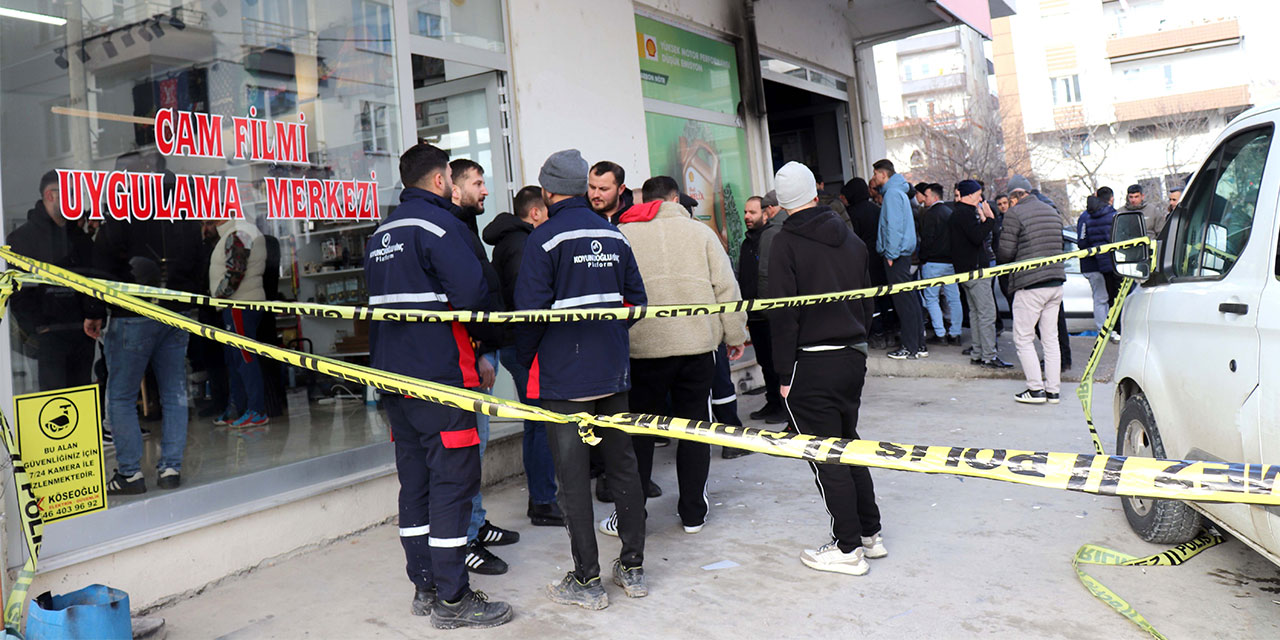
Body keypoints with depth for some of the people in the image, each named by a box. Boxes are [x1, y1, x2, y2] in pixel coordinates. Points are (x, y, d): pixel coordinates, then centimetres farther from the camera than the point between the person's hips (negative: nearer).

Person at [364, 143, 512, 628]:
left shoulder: (382, 232, 16)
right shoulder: (439, 223, -11)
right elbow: (473, 293, -21)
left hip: (393, 375, 9)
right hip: (439, 375, -9)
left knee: (416, 479, 14)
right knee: (453, 480, -3)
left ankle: (425, 587, 23)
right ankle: (451, 599, 2)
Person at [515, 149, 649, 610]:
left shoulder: (545, 238, -10)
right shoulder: (614, 235, 7)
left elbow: (530, 311, -14)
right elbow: (636, 297, 12)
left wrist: (527, 361, 1)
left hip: (564, 377, -6)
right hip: (614, 372, 6)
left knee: (573, 477, 2)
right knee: (622, 466, 13)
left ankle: (586, 579, 9)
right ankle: (633, 567, 22)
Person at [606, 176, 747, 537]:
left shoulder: (621, 235, 5)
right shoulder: (700, 232, 7)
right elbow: (726, 288, 5)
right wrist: (735, 335, 14)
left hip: (642, 348, -1)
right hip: (698, 344, 1)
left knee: (639, 432, 8)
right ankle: (693, 513, 18)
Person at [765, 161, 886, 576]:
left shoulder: (787, 242, -9)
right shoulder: (851, 239, 10)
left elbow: (784, 313, -12)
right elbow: (867, 302, 15)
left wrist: (784, 373, -8)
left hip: (812, 363, -7)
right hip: (854, 356, 7)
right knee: (848, 444, 19)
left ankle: (848, 548, 9)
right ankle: (870, 534, 27)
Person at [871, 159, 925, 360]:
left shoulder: (893, 193, -11)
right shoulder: (898, 192, 19)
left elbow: (894, 226, -18)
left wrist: (891, 254, -18)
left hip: (896, 254, -10)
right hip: (902, 253, 10)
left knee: (903, 300, -7)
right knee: (909, 299, 11)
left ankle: (911, 348, -4)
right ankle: (919, 345, 16)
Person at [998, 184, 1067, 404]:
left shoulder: (1014, 213, -7)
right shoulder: (1052, 212, 15)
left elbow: (1006, 252, -10)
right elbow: (1059, 247, 19)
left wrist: (1002, 262, 12)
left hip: (1030, 285, -7)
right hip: (1056, 282, 7)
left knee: (1023, 338, 3)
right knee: (1051, 338, 12)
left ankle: (1036, 389, 2)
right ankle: (1053, 389, 14)